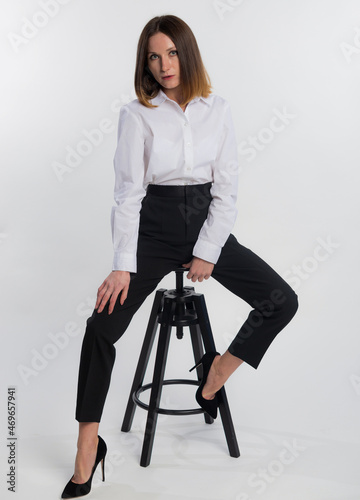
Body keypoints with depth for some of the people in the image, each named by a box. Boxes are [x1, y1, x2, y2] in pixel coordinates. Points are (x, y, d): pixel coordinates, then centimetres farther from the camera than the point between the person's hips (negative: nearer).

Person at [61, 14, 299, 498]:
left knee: (282, 300, -12)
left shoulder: (217, 109, 2)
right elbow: (129, 192, -9)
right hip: (154, 228, -2)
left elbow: (226, 189, 0)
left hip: (208, 223, 3)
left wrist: (207, 252, -8)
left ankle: (215, 376, 10)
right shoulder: (137, 114, -4)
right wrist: (123, 265, -17)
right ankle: (87, 451, -3)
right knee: (103, 325, -17)